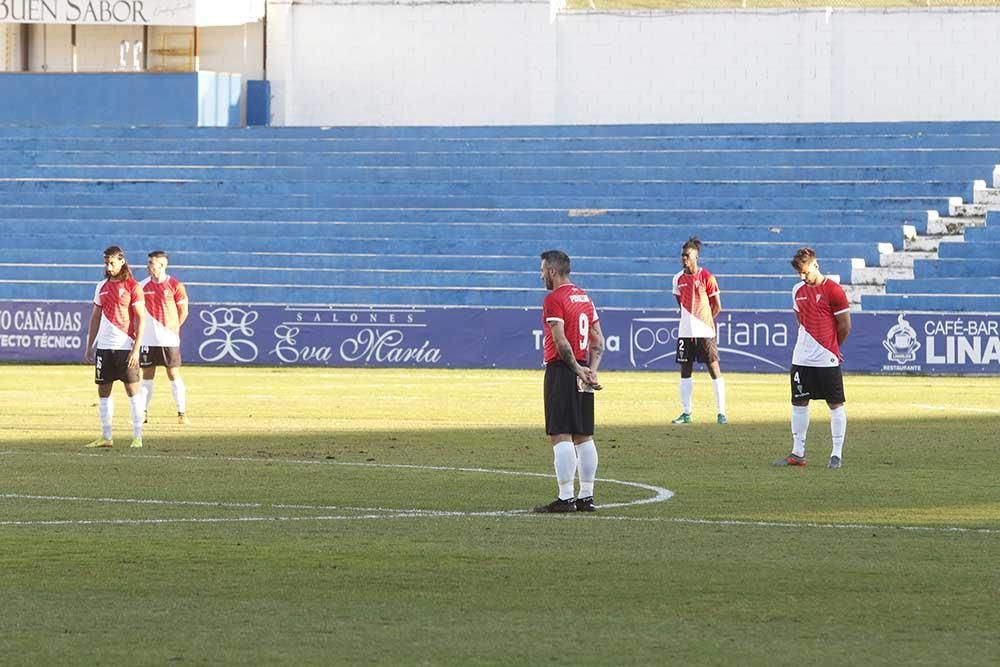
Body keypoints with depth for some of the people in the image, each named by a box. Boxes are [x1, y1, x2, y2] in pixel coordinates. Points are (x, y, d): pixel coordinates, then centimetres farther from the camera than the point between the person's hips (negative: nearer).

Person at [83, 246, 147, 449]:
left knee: (132, 389, -4)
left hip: (125, 347, -5)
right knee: (103, 391, 5)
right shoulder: (102, 287, 12)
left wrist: (136, 348, -14)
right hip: (104, 346, 6)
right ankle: (106, 437, 11)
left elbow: (141, 319, -7)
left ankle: (137, 436, -1)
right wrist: (89, 346, 12)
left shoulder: (132, 287, -4)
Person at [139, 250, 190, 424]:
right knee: (147, 375, 4)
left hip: (169, 338, -3)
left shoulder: (175, 285, -4)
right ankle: (143, 412, 8)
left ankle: (182, 413, 4)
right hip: (148, 337, 3)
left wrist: (173, 329, -1)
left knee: (174, 374, -1)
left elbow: (183, 311, 2)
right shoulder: (143, 286, 5)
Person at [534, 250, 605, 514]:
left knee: (561, 436, -9)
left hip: (562, 371, -8)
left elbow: (561, 342, -18)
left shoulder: (554, 299, -11)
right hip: (581, 372, 8)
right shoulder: (585, 297, 15)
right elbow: (598, 340, 13)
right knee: (584, 436, 10)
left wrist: (577, 371, -12)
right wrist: (591, 370, 3)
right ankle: (586, 497, 13)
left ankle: (566, 498, -13)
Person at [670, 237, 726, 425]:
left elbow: (717, 307, -1)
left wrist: (702, 321, 3)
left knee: (714, 368, -5)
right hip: (685, 331, 5)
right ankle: (686, 413, 14)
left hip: (705, 332, -5)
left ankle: (721, 412, -3)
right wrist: (691, 320, 14)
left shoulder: (706, 277, -7)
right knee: (685, 371, 6)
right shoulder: (678, 279, 7)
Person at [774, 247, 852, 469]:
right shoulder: (798, 291, 9)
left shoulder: (833, 290, -9)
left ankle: (837, 454, 3)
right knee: (799, 403, 7)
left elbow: (845, 326, -4)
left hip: (827, 359, -6)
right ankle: (798, 453, 13)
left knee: (835, 404, -1)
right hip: (801, 358, 6)